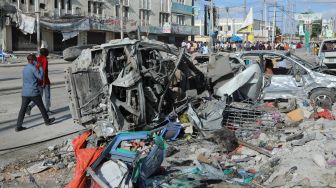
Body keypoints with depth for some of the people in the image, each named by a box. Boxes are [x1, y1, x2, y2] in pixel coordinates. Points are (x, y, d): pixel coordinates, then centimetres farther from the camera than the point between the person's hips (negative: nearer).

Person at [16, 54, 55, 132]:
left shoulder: (24, 68, 14)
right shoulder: (33, 68, -11)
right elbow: (40, 77, -11)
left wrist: (38, 68, 19)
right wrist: (41, 68, -2)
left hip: (25, 93, 6)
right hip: (34, 92, -6)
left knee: (23, 109, 2)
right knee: (41, 107, 11)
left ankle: (18, 126, -3)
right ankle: (47, 120, 26)